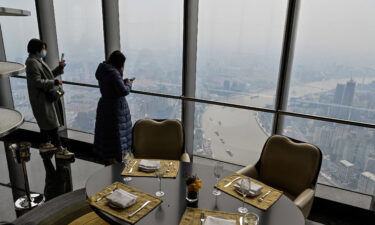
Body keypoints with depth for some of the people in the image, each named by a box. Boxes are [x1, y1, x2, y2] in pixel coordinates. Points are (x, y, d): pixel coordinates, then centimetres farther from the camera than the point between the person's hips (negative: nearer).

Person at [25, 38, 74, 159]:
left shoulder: (38, 61, 13)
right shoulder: (33, 63, -18)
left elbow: (48, 75, 18)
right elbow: (37, 81, -25)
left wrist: (59, 68, 7)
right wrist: (53, 82, -23)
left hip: (45, 97, 11)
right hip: (41, 99, -11)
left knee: (46, 122, 20)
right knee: (52, 124, -9)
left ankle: (44, 144, 34)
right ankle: (60, 150, -5)